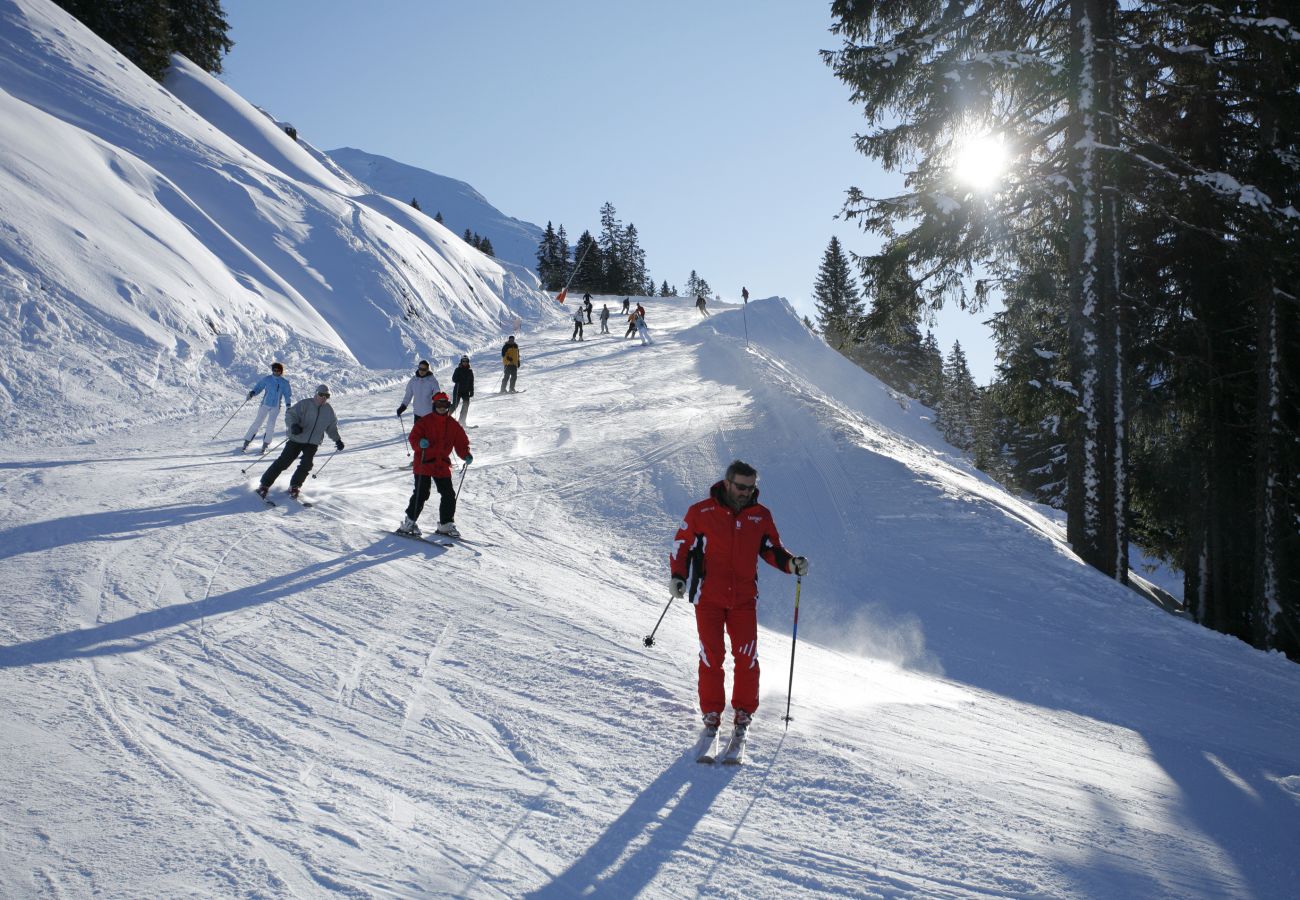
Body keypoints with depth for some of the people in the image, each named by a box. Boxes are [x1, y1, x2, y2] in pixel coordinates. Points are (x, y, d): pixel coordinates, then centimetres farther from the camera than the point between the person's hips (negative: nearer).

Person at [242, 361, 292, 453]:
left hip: (276, 407, 0)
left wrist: (288, 405, -7)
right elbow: (258, 387, 6)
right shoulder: (267, 379, 2)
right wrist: (252, 393, -13)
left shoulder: (284, 383, 2)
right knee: (257, 423, -3)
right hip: (265, 404, 0)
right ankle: (246, 443, 3)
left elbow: (288, 395, 7)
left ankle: (265, 445, 1)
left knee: (270, 425, -12)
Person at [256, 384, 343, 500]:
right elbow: (290, 414, -13)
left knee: (306, 464, -14)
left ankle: (294, 487, 7)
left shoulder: (329, 410, 4)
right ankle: (264, 485, 0)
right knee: (283, 462, -8)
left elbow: (332, 427, 18)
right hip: (297, 439, -3)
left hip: (313, 443, 3)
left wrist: (338, 440, 9)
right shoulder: (305, 404, -11)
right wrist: (293, 425, -31)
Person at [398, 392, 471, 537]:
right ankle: (409, 523, 6)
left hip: (442, 466, 4)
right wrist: (420, 443, -30)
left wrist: (466, 455, -7)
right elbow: (413, 438, -8)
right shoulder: (425, 421, -5)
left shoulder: (453, 425, 7)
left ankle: (446, 524, 18)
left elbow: (461, 442, 10)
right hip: (424, 464, -4)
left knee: (449, 495, 4)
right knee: (421, 494, -6)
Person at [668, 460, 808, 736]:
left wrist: (791, 563, -6)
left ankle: (744, 710, 13)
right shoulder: (700, 512, -3)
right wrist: (678, 576, -9)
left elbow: (771, 549, 13)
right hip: (708, 597, -2)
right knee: (711, 656, -2)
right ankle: (711, 711, 12)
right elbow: (682, 545, 4)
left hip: (744, 599, 2)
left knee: (746, 656, -3)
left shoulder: (761, 515, 4)